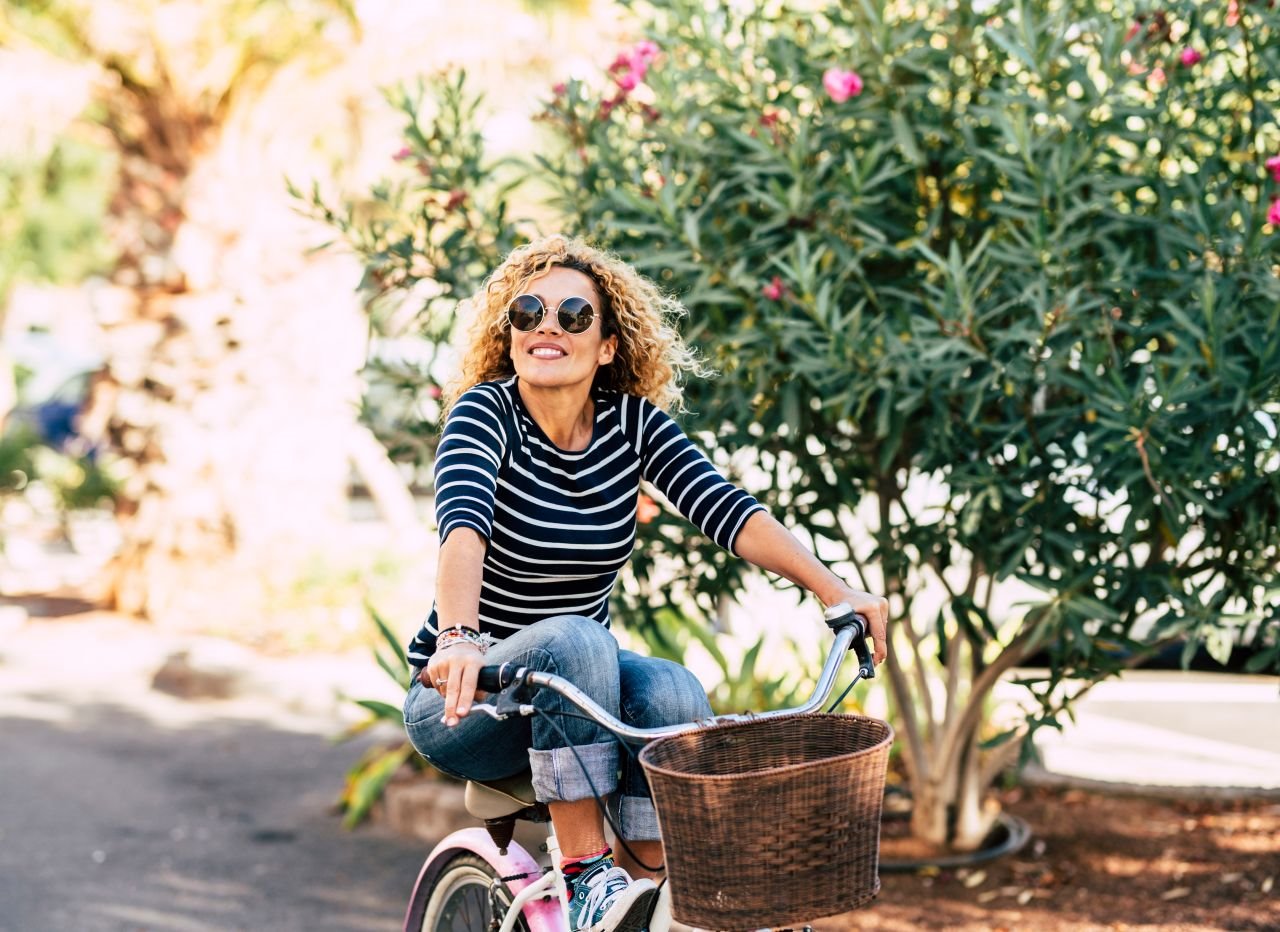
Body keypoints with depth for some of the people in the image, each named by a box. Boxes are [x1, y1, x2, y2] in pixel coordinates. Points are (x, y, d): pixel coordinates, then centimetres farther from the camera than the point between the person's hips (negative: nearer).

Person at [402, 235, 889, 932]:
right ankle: (584, 872, -28)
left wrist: (833, 590, -28)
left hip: (580, 687, 4)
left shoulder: (633, 422, -3)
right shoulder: (485, 411, -15)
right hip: (462, 702, -4)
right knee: (574, 642, -33)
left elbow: (724, 508, -15)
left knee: (672, 692, -26)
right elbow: (462, 521, -34)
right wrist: (459, 637, -52)